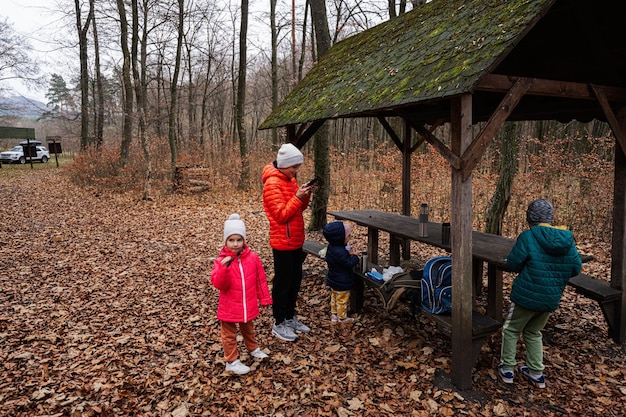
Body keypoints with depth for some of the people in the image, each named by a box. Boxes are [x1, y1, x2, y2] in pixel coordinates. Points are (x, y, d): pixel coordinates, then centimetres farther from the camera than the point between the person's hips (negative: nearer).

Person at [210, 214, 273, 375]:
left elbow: (260, 279, 0)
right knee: (229, 334, 12)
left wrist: (265, 298, 5)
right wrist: (224, 268, -39)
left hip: (249, 305, 3)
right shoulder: (221, 261, -16)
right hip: (229, 307, -3)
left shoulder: (253, 257, -9)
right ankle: (232, 361, 27)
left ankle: (253, 349, 49)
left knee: (248, 329, 27)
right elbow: (218, 284, -24)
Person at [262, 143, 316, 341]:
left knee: (295, 281, 16)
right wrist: (298, 197, -24)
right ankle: (279, 324, 18)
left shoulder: (290, 179, 9)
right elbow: (281, 215, -21)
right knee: (282, 283, 3)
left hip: (296, 241, 9)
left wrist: (306, 195, -4)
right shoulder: (272, 184, -17)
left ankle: (290, 317, 31)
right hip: (283, 243, -8)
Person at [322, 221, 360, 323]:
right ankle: (342, 318, 26)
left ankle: (334, 315, 37)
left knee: (334, 298, 23)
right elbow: (349, 264, -27)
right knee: (342, 300, 10)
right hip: (342, 283, -9)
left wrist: (349, 254, -2)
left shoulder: (331, 247, -3)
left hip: (333, 280, 9)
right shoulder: (340, 252, -34)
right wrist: (355, 256, -12)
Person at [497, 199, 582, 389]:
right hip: (551, 299, 5)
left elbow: (512, 264, -13)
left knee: (511, 330, 16)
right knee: (533, 333, 24)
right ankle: (536, 373, 27)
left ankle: (507, 369, 21)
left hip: (526, 295, -5)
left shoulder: (528, 237, -18)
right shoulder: (568, 239, -3)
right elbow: (576, 268, 3)